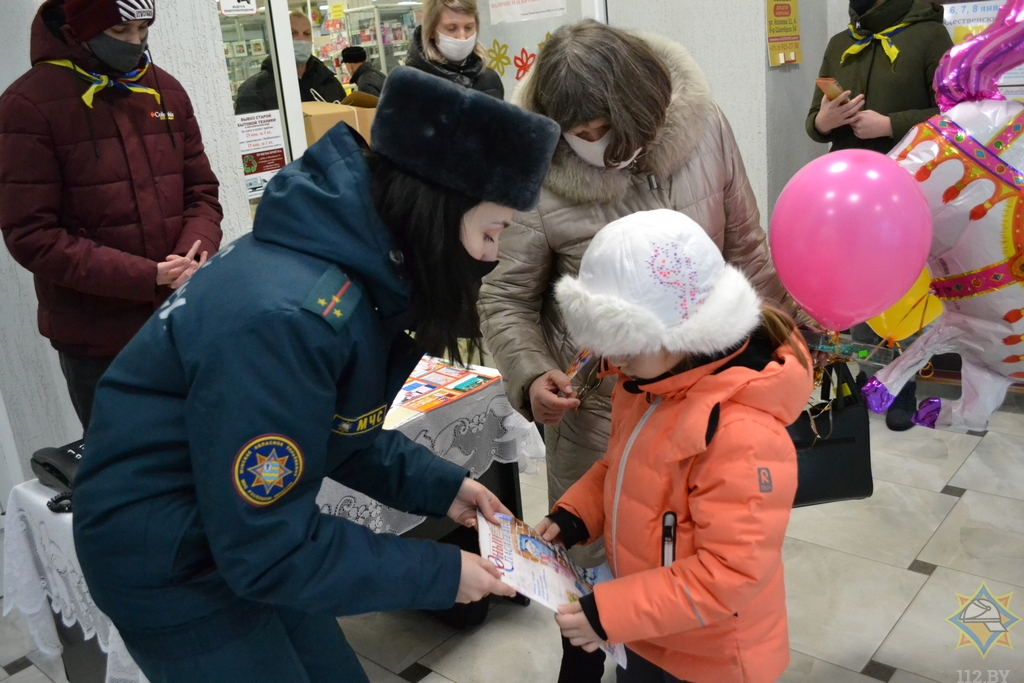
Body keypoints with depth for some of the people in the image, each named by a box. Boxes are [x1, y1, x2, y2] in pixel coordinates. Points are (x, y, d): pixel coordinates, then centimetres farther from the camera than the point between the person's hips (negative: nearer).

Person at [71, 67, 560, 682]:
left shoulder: (358, 258, -8)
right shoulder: (283, 318, -35)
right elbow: (267, 553, -26)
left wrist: (439, 486, -2)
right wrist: (440, 575, -19)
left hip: (245, 527, 8)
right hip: (172, 567, -8)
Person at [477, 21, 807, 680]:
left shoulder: (703, 126, -11)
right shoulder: (540, 173, -18)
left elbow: (745, 248, 3)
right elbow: (507, 297, -7)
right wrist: (530, 374, -22)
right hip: (595, 401, -2)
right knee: (592, 554, 13)